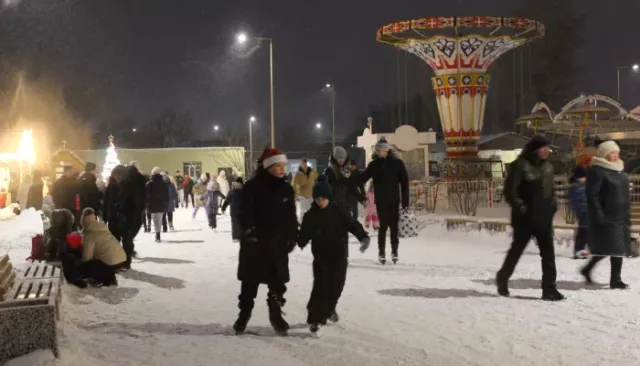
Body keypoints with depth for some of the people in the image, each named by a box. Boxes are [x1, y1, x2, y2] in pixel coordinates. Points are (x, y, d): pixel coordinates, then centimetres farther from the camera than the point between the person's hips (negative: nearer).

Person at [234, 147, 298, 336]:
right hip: (254, 242, -4)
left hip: (278, 243, 4)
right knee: (250, 281, 8)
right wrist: (249, 230, -28)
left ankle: (276, 315, 24)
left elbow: (291, 216, 12)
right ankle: (244, 314, 23)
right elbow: (245, 212, -16)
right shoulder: (253, 186, -10)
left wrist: (292, 237, 8)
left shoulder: (286, 189, 6)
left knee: (278, 282, 10)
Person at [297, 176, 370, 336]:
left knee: (336, 285, 12)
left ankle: (329, 309, 39)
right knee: (320, 286, -10)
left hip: (339, 256, 1)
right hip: (320, 257, -1)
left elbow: (354, 225, -11)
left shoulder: (340, 212, -6)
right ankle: (315, 318, -6)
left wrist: (364, 237, -27)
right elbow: (304, 234, 0)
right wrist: (299, 242, -20)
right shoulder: (310, 216, -4)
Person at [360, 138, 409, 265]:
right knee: (383, 226, 0)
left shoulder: (397, 163, -3)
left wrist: (405, 200, -5)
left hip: (394, 200, 0)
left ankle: (394, 251, 18)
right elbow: (362, 178, 0)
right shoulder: (373, 164, 2)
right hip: (380, 201, 0)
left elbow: (404, 182, -3)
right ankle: (381, 252, 11)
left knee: (394, 226, 5)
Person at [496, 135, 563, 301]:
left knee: (548, 252, 0)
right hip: (524, 218, -6)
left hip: (544, 217, 6)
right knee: (517, 250, 9)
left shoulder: (548, 167, 10)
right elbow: (510, 190, -13)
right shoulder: (520, 165, -12)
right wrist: (520, 207, -19)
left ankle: (549, 288, 3)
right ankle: (503, 278, 30)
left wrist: (553, 203, 6)